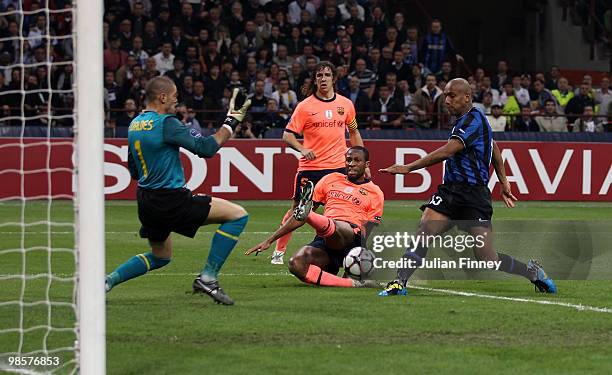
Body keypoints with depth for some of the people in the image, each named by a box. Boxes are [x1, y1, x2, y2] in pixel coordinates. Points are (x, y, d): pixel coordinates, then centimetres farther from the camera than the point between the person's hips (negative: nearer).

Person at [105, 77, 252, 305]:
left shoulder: (134, 125, 11)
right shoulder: (166, 123, -16)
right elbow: (206, 148, -17)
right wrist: (230, 124, -5)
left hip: (145, 200, 9)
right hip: (171, 199, -9)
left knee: (160, 257, 29)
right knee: (238, 215, -8)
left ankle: (108, 280, 14)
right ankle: (208, 278, -9)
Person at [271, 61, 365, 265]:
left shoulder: (345, 104, 8)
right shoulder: (305, 106, -2)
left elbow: (354, 133, 20)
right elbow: (288, 134, -2)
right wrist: (302, 149, -21)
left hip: (338, 166, 2)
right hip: (310, 167, -2)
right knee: (298, 209, 1)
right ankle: (279, 251, 11)